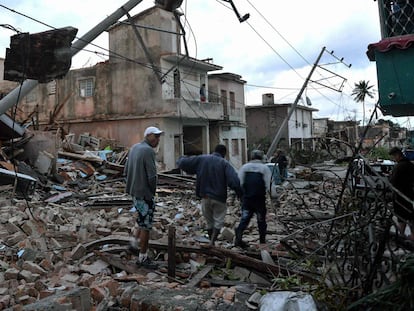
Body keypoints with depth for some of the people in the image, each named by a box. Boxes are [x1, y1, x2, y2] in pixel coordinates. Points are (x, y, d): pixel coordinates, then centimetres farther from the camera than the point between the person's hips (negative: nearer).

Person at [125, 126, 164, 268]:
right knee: (146, 226, 2)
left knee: (143, 220, 26)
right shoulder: (148, 151, -18)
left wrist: (133, 185, 16)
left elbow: (126, 170, 13)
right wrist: (152, 191, -4)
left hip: (134, 192, 9)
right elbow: (152, 176, -21)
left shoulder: (134, 147, 8)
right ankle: (143, 258, 10)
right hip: (145, 194, -9)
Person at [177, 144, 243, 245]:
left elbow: (182, 163, 1)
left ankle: (211, 243, 25)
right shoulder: (224, 163, -7)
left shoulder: (201, 159, 1)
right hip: (219, 198, -3)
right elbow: (234, 181, -20)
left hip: (205, 196, 3)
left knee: (209, 222, 18)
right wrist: (240, 194, -9)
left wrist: (181, 159, 24)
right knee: (218, 221, 8)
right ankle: (212, 242, -8)